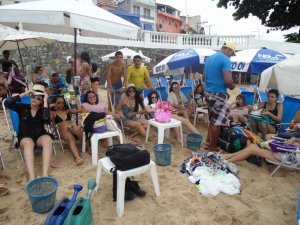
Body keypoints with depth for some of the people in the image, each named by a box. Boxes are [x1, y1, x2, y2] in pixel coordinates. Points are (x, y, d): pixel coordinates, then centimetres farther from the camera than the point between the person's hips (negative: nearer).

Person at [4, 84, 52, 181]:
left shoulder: (43, 110, 3)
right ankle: (31, 176, -49)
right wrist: (24, 94, -13)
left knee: (48, 139, -35)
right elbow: (7, 103, -12)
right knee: (28, 143, -37)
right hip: (25, 137, 0)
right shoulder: (22, 107, 5)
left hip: (40, 136, 1)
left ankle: (45, 174, -44)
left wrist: (46, 101, -16)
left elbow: (46, 120, -20)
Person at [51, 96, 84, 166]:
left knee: (77, 128, -38)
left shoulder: (67, 110, 24)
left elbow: (79, 110, 20)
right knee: (70, 137, -41)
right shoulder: (53, 113, 14)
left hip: (72, 128, 3)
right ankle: (77, 157, -58)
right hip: (63, 131, -3)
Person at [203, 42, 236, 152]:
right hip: (219, 94, -9)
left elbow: (204, 78, 20)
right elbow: (228, 81, -23)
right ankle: (213, 147, 11)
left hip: (208, 92, 9)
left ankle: (208, 141, 25)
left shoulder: (210, 58, 13)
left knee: (212, 119, 19)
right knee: (217, 121, 1)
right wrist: (232, 86, -3)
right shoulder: (225, 59, -14)